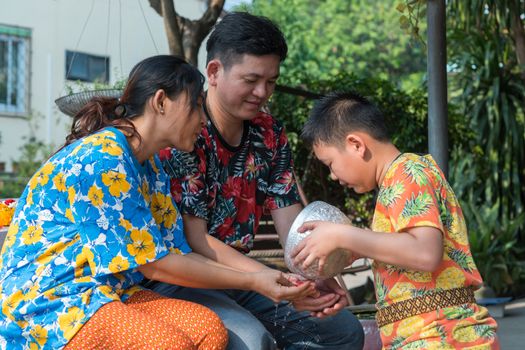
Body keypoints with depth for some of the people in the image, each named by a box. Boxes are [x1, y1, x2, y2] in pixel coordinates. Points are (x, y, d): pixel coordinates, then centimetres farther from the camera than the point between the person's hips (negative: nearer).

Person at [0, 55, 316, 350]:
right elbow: (152, 263, -17)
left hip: (106, 291, 9)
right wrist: (251, 281, -11)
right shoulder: (103, 159, -19)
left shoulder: (151, 167, 12)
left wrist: (267, 278, -2)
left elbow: (177, 254, 7)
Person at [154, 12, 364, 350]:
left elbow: (292, 225, -1)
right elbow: (193, 239, -21)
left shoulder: (270, 134, 4)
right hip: (179, 279, -7)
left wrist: (319, 278, -22)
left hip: (240, 275, 7)